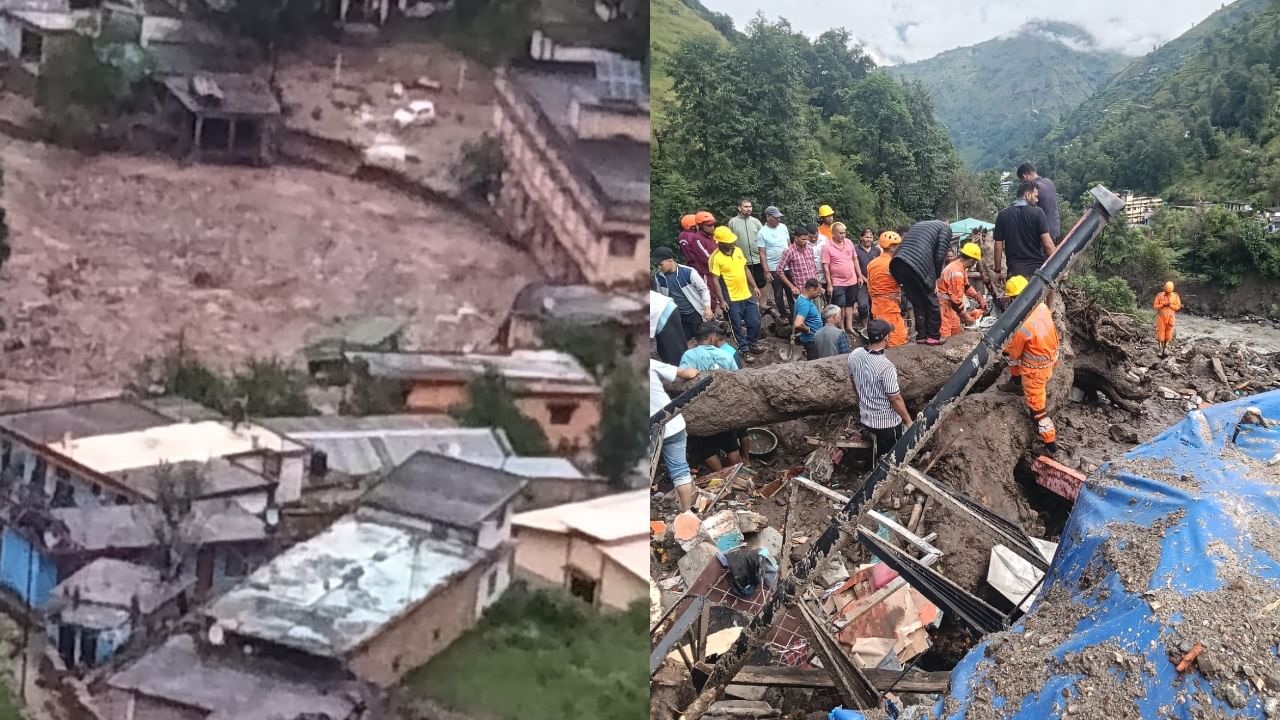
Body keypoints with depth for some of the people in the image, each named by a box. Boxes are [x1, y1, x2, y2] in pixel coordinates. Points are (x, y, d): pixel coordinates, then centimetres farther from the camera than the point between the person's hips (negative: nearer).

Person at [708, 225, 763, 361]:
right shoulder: (716, 257, -16)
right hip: (732, 299, -6)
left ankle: (752, 345, 32)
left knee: (755, 322, 12)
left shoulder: (738, 250, 4)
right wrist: (722, 300, -16)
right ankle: (744, 350, 21)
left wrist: (754, 286, 12)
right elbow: (715, 280, -14)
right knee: (737, 326, 6)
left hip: (747, 295, 6)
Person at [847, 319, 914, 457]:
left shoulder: (854, 355, -10)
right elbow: (895, 399, -22)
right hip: (888, 422, -6)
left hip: (865, 418, 7)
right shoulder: (886, 366, -31)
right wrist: (908, 421, -7)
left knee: (881, 456, 26)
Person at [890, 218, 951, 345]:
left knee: (916, 301, 19)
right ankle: (934, 336, 17)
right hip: (919, 264, -6)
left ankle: (921, 335, 21)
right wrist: (935, 278, 12)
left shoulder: (919, 224, 35)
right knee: (931, 301, 12)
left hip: (898, 262, 6)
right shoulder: (945, 228, 16)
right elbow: (940, 255, 2)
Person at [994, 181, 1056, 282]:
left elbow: (998, 246, 4)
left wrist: (998, 270, 12)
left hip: (1015, 269, 1)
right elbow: (1047, 244, -10)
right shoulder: (1037, 213, -5)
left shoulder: (1003, 215, 3)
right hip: (1037, 268, -1)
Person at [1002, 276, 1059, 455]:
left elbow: (1014, 352, -16)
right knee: (1011, 350, 26)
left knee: (1037, 408, 6)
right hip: (1049, 357, 8)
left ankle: (1050, 443, 18)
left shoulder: (1023, 325, -33)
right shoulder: (1042, 306, -11)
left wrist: (1006, 348, 6)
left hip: (1035, 369, -8)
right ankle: (1016, 383, 44)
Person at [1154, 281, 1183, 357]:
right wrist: (1163, 305, -20)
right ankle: (1160, 349, 4)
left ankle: (1166, 348, 10)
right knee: (1160, 332, -2)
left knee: (1168, 333, 1)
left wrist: (1170, 305, -19)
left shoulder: (1175, 296, -2)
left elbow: (1178, 307, -1)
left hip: (1170, 317, 1)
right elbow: (1155, 306, -4)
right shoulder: (1159, 295, -4)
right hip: (1161, 317, -1)